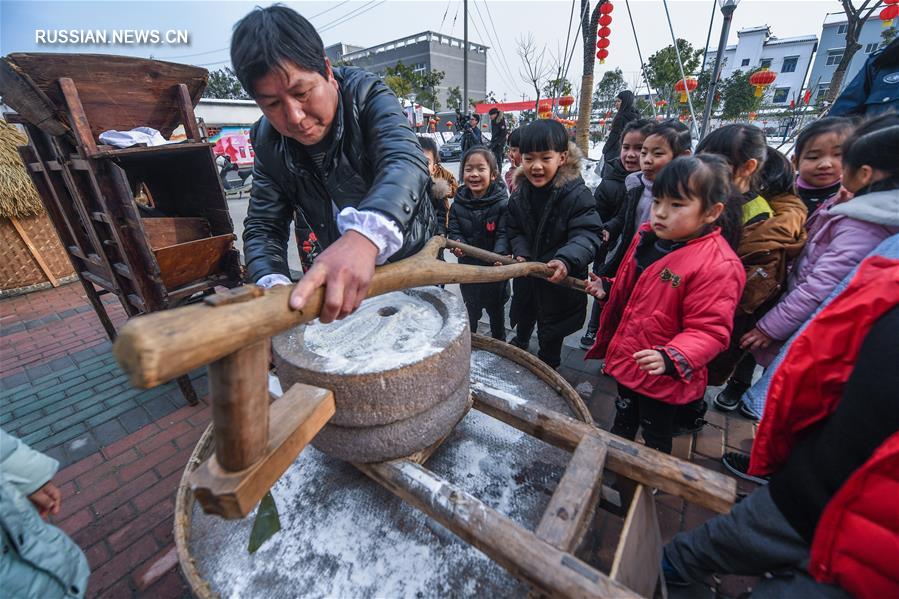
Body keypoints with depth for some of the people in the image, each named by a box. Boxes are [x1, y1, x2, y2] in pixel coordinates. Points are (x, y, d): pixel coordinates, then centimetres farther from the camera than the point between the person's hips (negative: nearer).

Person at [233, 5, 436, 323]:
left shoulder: (367, 95, -22)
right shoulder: (268, 141, -11)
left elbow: (405, 160, -41)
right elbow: (264, 226, -11)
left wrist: (365, 234, -62)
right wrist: (273, 284, -33)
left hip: (412, 256, -2)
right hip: (338, 270, 3)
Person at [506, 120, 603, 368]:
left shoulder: (577, 194, -22)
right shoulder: (520, 194, -5)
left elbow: (587, 234, -28)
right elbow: (514, 230, 4)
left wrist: (566, 260, -45)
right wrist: (521, 253, -14)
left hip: (560, 280, -4)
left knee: (551, 332, 15)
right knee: (524, 317, 29)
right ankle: (520, 344, 59)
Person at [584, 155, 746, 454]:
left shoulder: (718, 265, -25)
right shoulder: (648, 236, -1)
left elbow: (709, 330, -24)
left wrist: (671, 359, -38)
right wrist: (606, 287, -1)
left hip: (662, 377, -7)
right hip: (625, 360, 7)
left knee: (655, 439, 21)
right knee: (623, 420, 32)